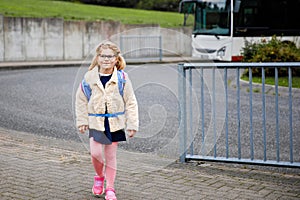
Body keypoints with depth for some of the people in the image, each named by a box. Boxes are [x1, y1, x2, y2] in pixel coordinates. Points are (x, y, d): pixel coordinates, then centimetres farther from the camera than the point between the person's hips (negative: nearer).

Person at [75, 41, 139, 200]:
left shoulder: (122, 78, -7)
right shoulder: (90, 77, -4)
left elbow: (131, 102, -2)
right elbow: (81, 100, 7)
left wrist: (132, 124, -3)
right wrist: (82, 121, 5)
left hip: (115, 122, 0)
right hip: (96, 122, 0)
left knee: (111, 156, 7)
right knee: (96, 153, -9)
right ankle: (99, 177, 23)